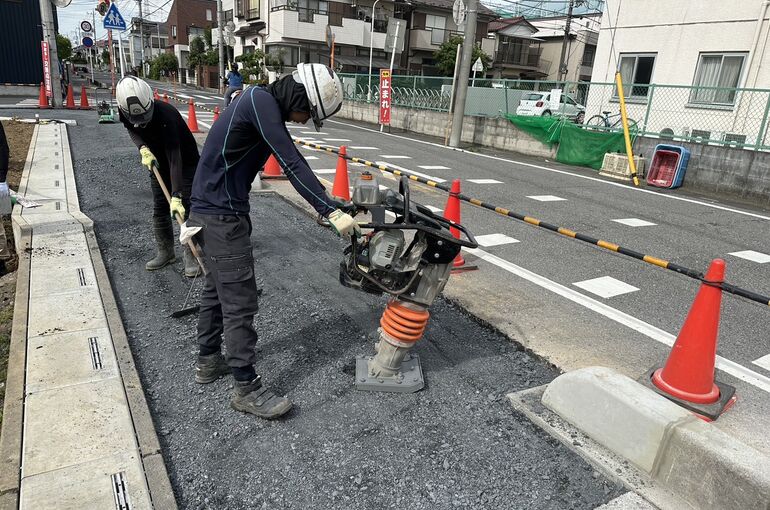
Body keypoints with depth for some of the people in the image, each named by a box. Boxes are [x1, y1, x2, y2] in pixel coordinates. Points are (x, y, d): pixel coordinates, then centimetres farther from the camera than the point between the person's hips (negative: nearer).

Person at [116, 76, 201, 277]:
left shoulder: (165, 115, -37)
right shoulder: (125, 112, -19)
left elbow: (175, 158, -42)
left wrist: (176, 196, -47)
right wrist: (143, 148, -19)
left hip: (185, 161, -6)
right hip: (157, 161, 6)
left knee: (185, 207, -11)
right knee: (159, 208, 8)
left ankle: (191, 255, -1)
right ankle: (165, 252, 21)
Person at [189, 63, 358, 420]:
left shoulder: (264, 104, 12)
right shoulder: (261, 100, -19)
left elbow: (290, 163, 13)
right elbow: (292, 164, -26)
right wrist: (331, 212, -27)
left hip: (213, 210, 10)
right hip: (221, 216, -10)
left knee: (217, 289, 20)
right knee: (240, 300, -5)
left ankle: (208, 362, 36)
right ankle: (247, 389, 5)